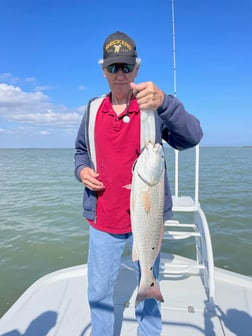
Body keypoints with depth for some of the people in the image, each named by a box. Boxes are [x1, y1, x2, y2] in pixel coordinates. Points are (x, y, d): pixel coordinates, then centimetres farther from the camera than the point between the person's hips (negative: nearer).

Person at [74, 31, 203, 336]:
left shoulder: (153, 107, -7)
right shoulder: (93, 109, 4)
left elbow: (191, 137, -24)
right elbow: (81, 151, 16)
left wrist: (163, 102, -41)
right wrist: (81, 170, -6)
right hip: (103, 219, 3)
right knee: (98, 293, 17)